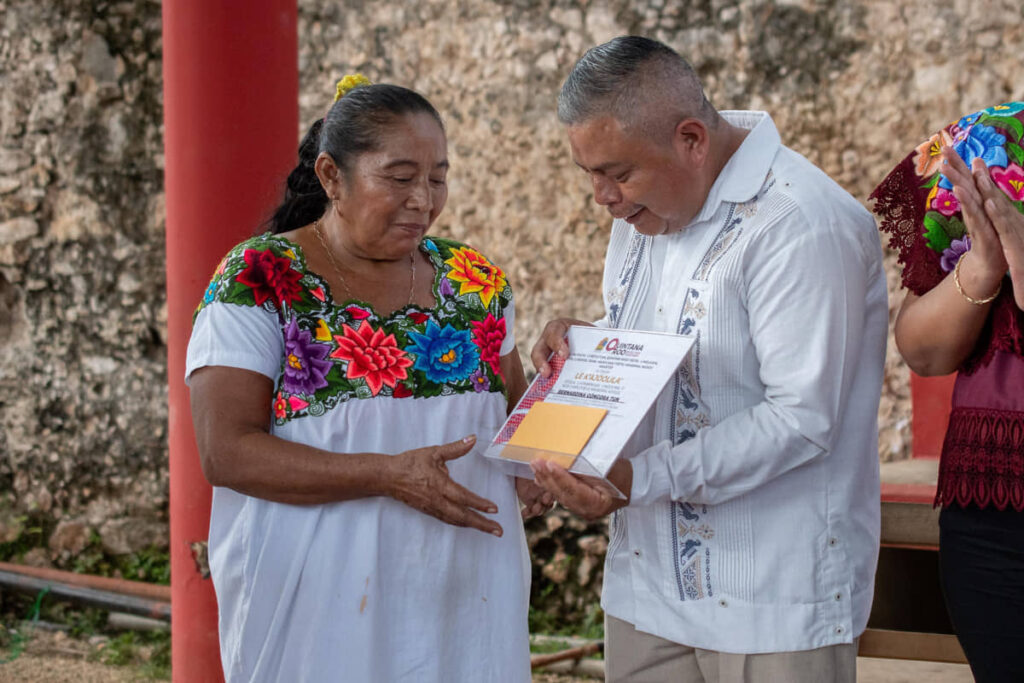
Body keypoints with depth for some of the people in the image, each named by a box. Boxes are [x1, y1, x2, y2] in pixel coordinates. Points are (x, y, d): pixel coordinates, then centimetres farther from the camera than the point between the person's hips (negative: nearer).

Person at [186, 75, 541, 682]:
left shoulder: (474, 278, 8)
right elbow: (227, 452, -14)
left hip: (466, 596, 5)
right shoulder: (259, 280, -7)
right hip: (321, 603, -4)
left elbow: (516, 408, 19)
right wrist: (390, 475, -23)